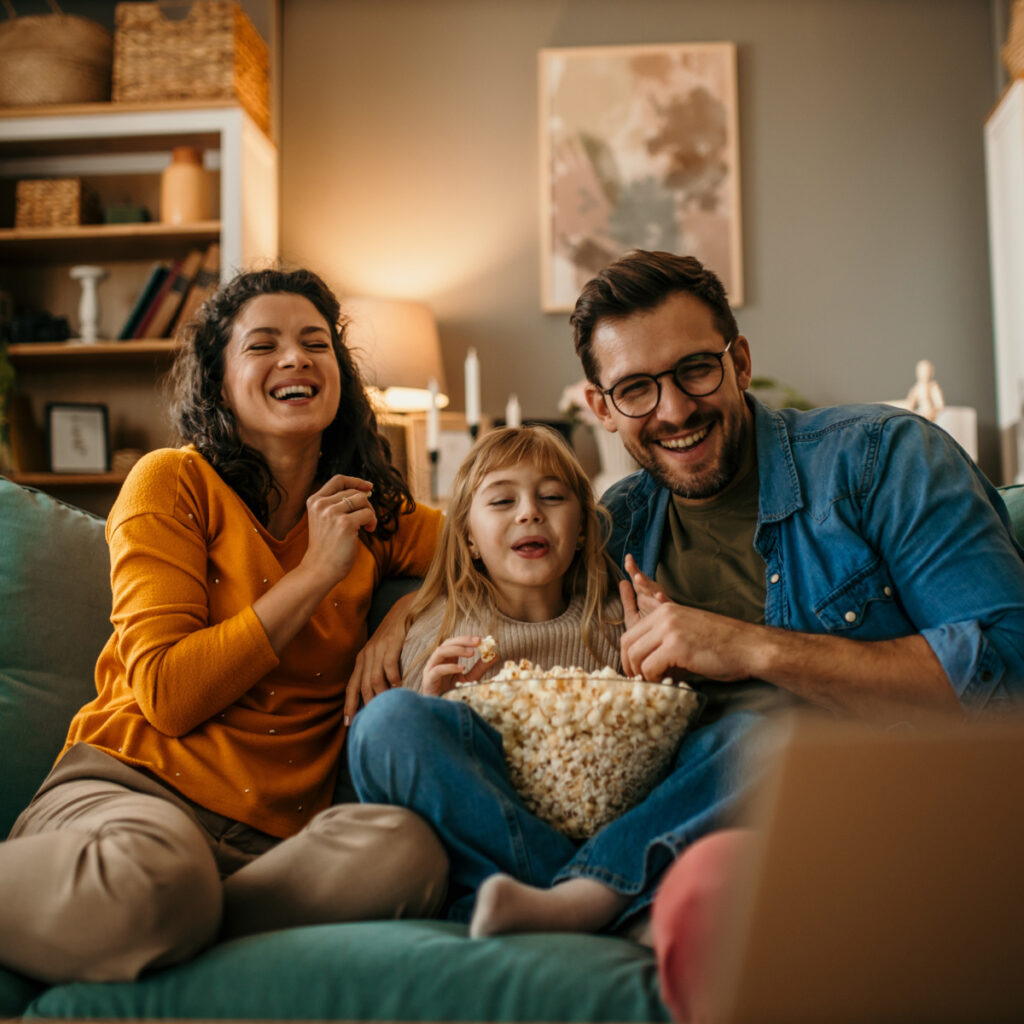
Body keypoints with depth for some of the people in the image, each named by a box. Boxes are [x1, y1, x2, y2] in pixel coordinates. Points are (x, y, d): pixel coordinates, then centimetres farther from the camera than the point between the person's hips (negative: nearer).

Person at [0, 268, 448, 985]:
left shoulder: (375, 517, 16)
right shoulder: (174, 482, 2)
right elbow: (166, 692, -7)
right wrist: (317, 571, -6)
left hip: (275, 832, 4)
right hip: (135, 781, -4)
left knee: (406, 851, -31)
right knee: (149, 879, -41)